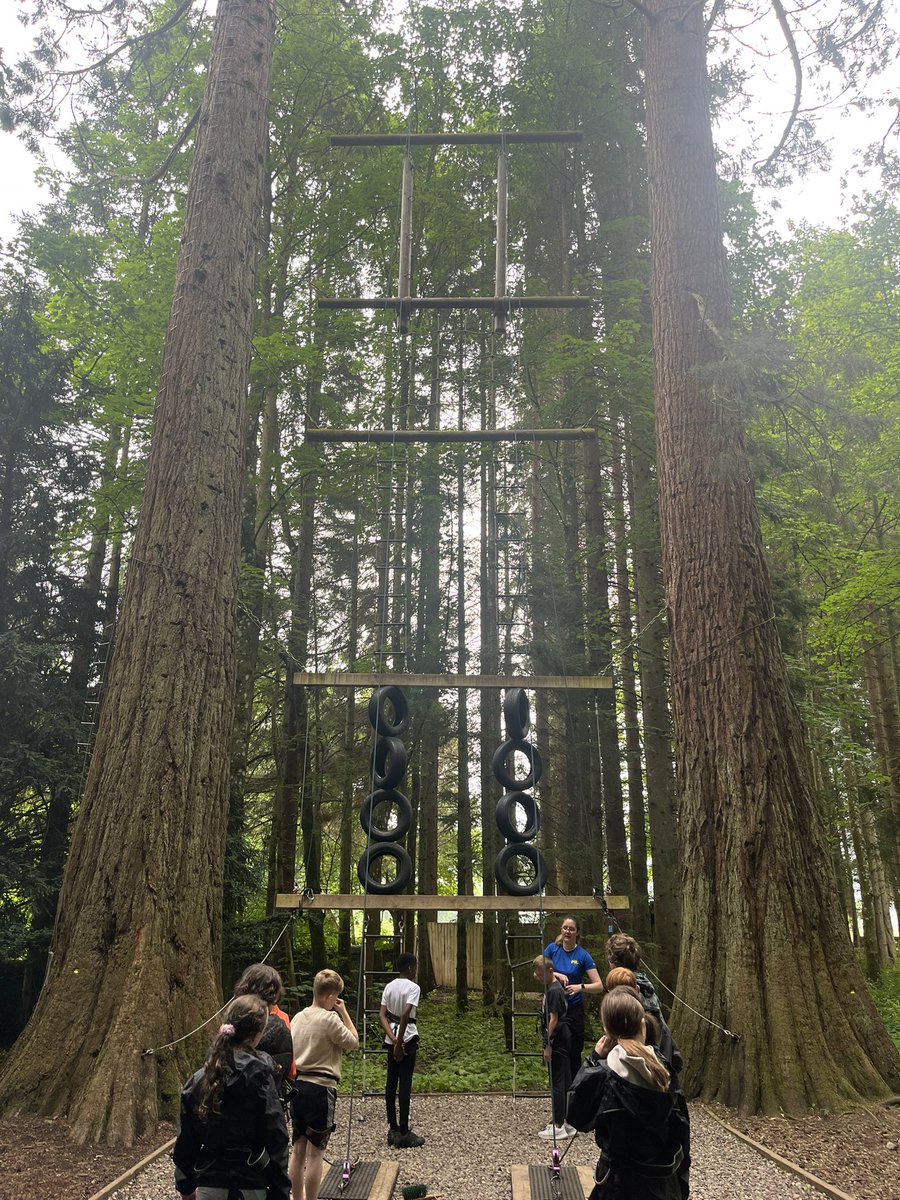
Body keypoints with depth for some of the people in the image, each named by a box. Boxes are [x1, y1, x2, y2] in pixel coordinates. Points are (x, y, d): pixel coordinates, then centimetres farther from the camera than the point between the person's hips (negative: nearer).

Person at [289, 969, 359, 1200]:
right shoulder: (331, 1019, -15)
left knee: (298, 1149, 15)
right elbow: (353, 1042, -4)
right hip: (320, 1088, -7)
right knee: (315, 1152, 2)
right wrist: (344, 1012, -1)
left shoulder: (297, 1017, 6)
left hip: (297, 1086, 7)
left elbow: (290, 1053, 13)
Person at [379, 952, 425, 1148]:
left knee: (391, 1083, 9)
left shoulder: (389, 986, 9)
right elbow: (406, 1014, -23)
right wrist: (400, 1043, -19)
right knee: (405, 1084, -2)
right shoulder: (413, 987, -11)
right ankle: (404, 1134, 2)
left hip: (391, 1039, 7)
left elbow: (382, 1015, 0)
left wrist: (393, 1039, -9)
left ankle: (393, 1130, 15)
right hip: (407, 1038, -6)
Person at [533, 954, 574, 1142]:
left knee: (557, 1084, -3)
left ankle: (559, 1126, 3)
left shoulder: (554, 991, -19)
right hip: (561, 1043, 10)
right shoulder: (551, 988, 11)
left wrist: (548, 1045, -19)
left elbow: (553, 1019, -20)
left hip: (556, 1043, -10)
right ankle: (567, 1122, 22)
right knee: (564, 1083, 14)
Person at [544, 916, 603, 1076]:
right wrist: (556, 975, -20)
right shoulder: (552, 949, -2)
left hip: (573, 1009, -2)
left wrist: (580, 987, -29)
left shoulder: (583, 955, -8)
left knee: (573, 1052, 1)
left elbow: (599, 986, -12)